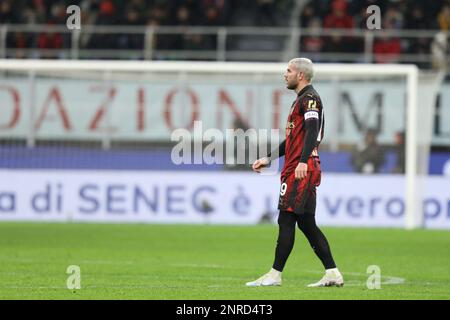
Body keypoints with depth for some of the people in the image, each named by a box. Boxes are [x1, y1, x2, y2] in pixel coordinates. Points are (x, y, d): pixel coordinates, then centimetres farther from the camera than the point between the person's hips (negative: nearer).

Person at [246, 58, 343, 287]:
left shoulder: (309, 99, -7)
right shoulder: (301, 100, 24)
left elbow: (312, 131, -22)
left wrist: (303, 162, -32)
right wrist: (268, 159, 30)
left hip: (302, 170, -10)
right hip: (296, 170, 10)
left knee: (286, 220, -9)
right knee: (306, 224, 8)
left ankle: (275, 275, -8)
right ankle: (332, 274, 6)